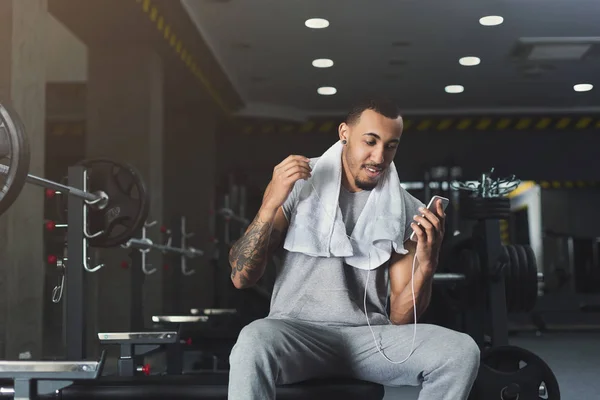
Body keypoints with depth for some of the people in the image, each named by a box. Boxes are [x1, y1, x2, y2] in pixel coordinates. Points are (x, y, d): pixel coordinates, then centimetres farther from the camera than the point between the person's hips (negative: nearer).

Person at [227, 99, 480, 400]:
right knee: (254, 342, -38)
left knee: (461, 352, -23)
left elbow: (400, 318, 2)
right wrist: (270, 204, -16)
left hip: (370, 336, 3)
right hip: (298, 330, -2)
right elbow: (241, 277, -3)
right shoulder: (298, 185, 3)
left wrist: (426, 263, -17)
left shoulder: (407, 211, 5)